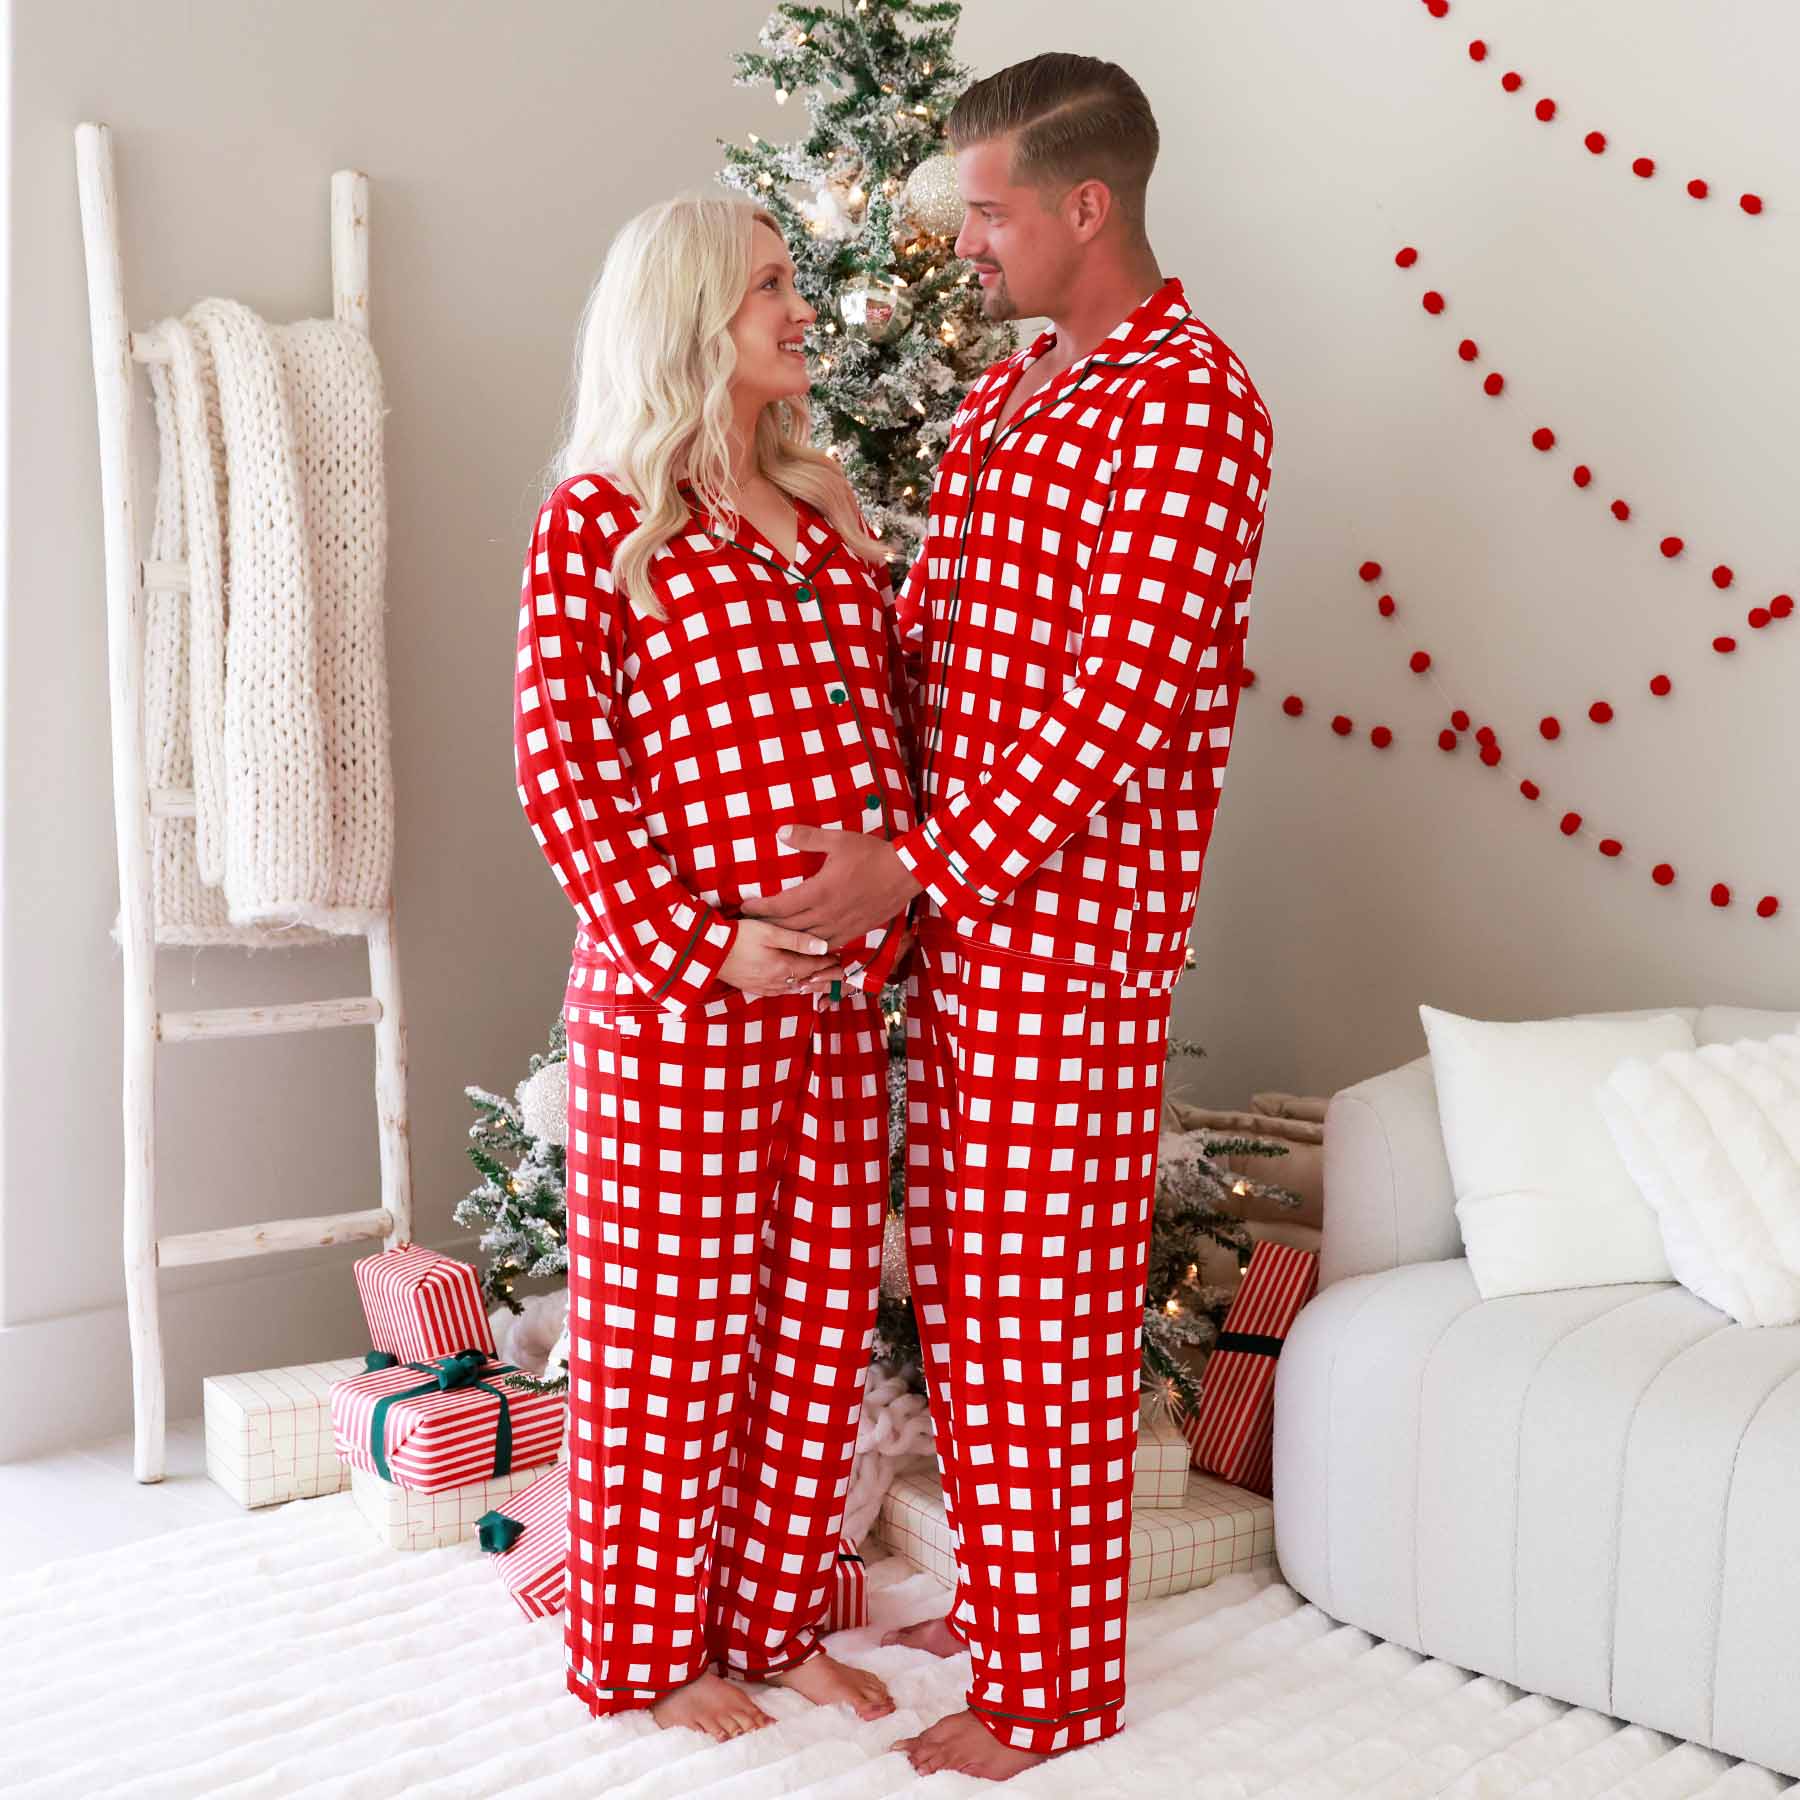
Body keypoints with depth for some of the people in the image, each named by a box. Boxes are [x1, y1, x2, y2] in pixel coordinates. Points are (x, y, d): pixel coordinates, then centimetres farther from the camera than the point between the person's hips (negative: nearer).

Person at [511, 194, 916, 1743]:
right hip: (681, 992, -6)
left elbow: (892, 717, 17)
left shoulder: (825, 510, 16)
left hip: (846, 988, 7)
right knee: (674, 1323, 4)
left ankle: (777, 1619, 29)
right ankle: (653, 1647, 23)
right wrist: (700, 942, -15)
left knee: (819, 1316, 12)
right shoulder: (597, 518, -4)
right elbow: (560, 757, -10)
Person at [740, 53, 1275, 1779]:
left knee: (1047, 1300, 0)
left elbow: (1131, 699, -21)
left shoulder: (1188, 401, -13)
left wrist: (917, 865, -18)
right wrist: (855, 825, 6)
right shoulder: (1008, 388, 17)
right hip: (956, 896, 9)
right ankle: (996, 1595, 33)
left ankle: (1052, 1685, 16)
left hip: (1073, 909, -9)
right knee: (960, 1270, 16)